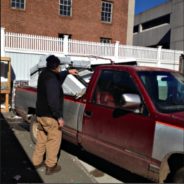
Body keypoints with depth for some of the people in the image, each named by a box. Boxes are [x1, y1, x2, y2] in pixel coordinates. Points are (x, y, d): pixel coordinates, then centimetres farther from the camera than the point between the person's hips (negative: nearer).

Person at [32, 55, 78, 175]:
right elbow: (53, 101, -27)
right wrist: (59, 117, -22)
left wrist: (67, 72, 29)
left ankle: (37, 161, 32)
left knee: (42, 138, 20)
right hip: (50, 116, -9)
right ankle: (50, 166, 13)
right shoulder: (51, 80, -23)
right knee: (54, 140, 4)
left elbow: (58, 77, 29)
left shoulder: (44, 74, 7)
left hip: (40, 113, 9)